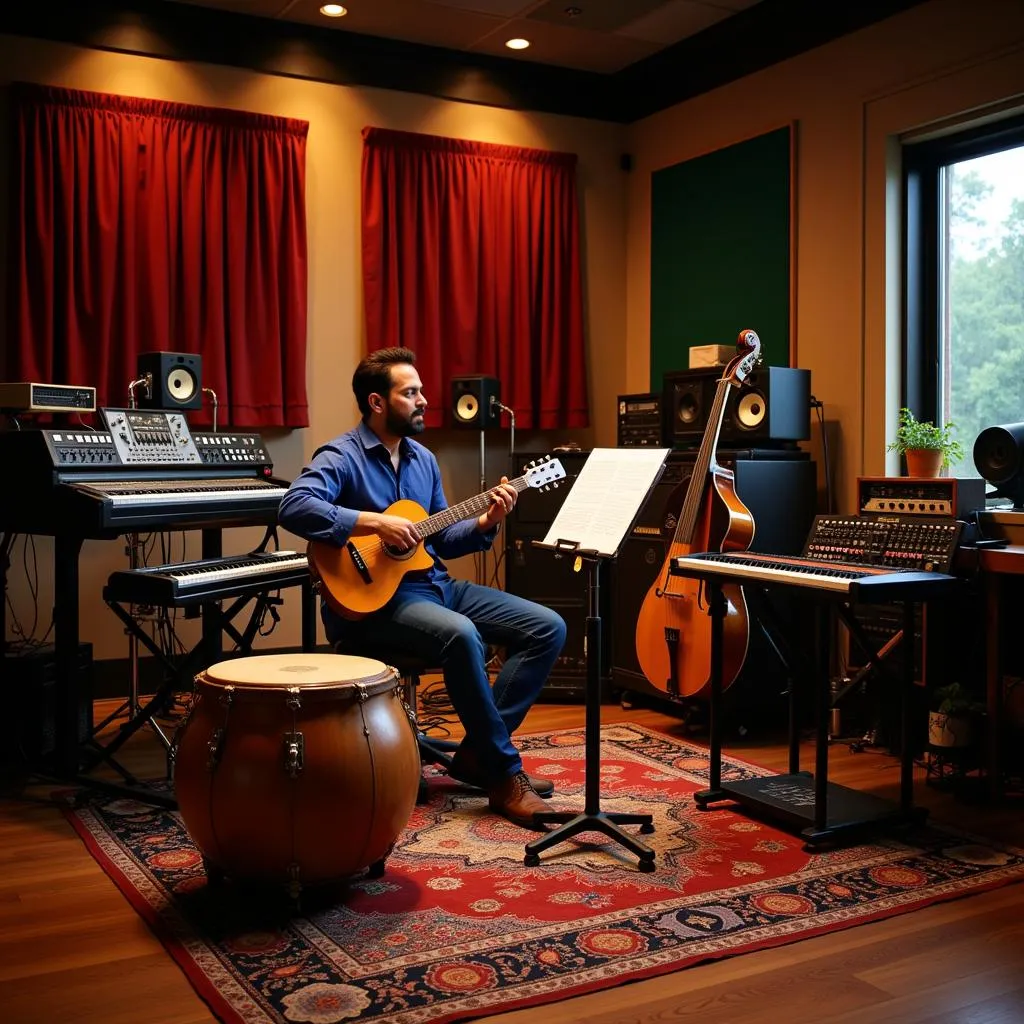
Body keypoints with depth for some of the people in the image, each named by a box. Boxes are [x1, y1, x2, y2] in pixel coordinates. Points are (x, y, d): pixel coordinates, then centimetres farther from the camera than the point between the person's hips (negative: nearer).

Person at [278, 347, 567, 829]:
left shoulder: (423, 459, 15)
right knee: (462, 636, -37)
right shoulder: (342, 456, -8)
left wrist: (484, 524, 0)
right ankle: (504, 772, -19)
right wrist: (375, 523, -28)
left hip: (435, 583, 8)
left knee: (548, 627, -4)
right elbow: (293, 507, -27)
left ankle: (479, 751, -4)